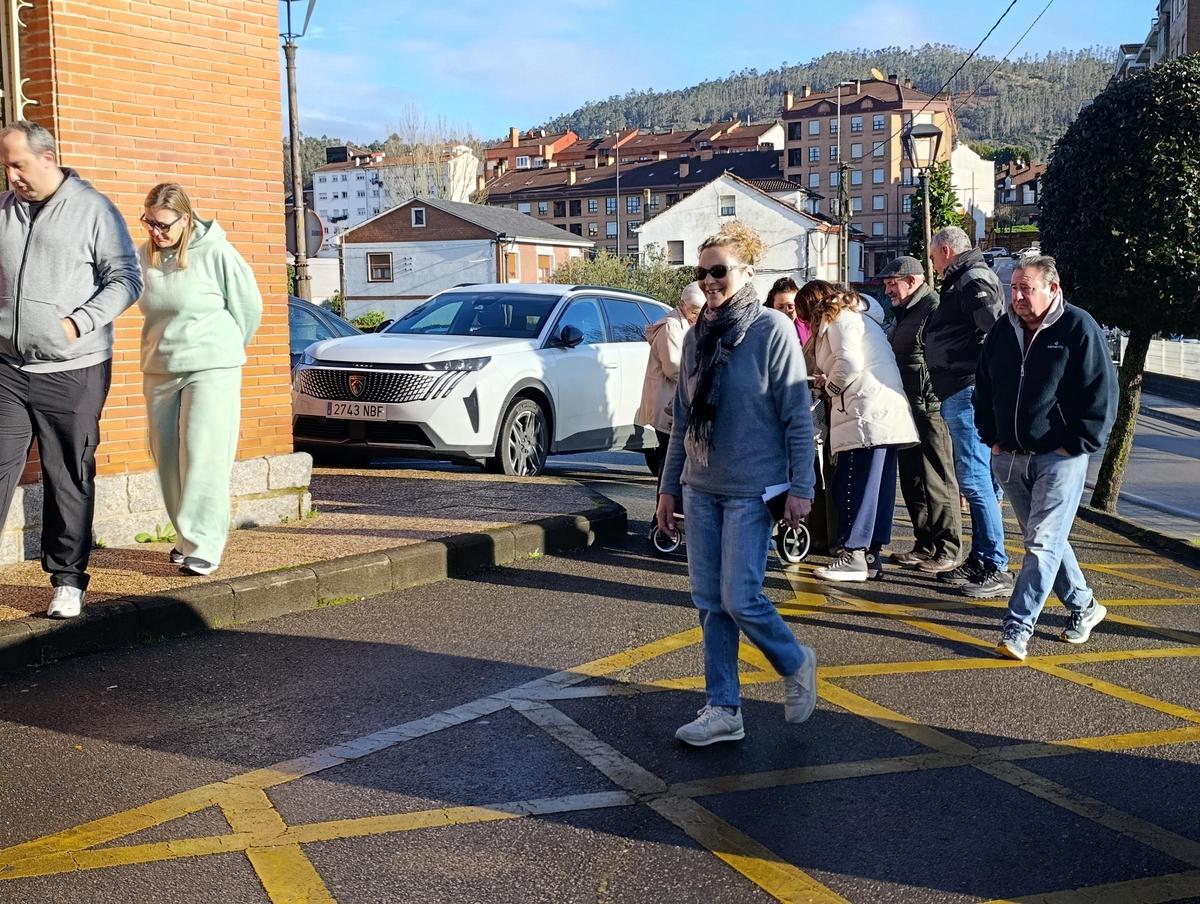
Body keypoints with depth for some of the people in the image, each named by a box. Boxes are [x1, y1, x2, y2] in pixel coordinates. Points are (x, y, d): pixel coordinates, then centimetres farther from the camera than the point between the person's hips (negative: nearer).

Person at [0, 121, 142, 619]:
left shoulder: (93, 208, -1)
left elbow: (125, 279, -3)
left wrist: (78, 323, -12)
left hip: (73, 372, -3)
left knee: (70, 478, 4)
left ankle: (68, 578, 15)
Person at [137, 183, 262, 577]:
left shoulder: (216, 253, -10)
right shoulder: (145, 255, 5)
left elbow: (249, 307, 1)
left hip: (211, 370, -5)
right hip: (158, 371, 5)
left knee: (204, 456, -10)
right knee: (167, 456, 7)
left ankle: (204, 545, -7)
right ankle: (187, 536, 20)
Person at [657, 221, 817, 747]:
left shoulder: (772, 330, -8)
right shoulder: (696, 336, 8)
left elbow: (798, 417, -10)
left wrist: (800, 487, -13)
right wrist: (669, 486, 13)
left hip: (751, 491, -6)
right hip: (700, 488, 6)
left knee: (739, 598, -7)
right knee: (709, 601, 7)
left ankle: (796, 665, 22)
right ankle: (723, 710, 16)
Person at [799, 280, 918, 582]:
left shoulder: (839, 320, -5)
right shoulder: (859, 314, 25)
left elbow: (850, 363, -19)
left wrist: (830, 386, -1)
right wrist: (829, 380, 14)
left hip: (867, 413, -10)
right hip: (887, 413, 10)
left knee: (852, 486, -7)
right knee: (877, 485, 9)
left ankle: (854, 555, -7)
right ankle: (871, 555, 13)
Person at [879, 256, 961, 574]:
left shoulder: (934, 309, -13)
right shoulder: (905, 314, 20)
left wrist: (932, 401, -23)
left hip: (931, 410, -10)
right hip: (908, 412, 10)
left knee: (937, 482, -3)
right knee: (913, 481, 14)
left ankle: (946, 551, 4)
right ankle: (925, 545, 24)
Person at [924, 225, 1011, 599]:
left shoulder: (974, 280, -10)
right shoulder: (961, 283, 23)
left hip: (969, 393, -11)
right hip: (960, 395, 11)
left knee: (974, 479, -10)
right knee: (973, 479, 14)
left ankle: (996, 568, -8)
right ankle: (979, 559, 23)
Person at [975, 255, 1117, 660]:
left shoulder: (1080, 328, -8)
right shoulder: (1002, 331, 9)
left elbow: (1101, 392, -8)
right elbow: (984, 388, 19)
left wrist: (1078, 446, -11)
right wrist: (992, 438, 10)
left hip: (1059, 459, -6)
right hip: (1010, 458, 6)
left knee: (1043, 543, -10)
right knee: (1047, 540, 15)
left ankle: (1017, 628, -11)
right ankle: (1084, 606, 32)